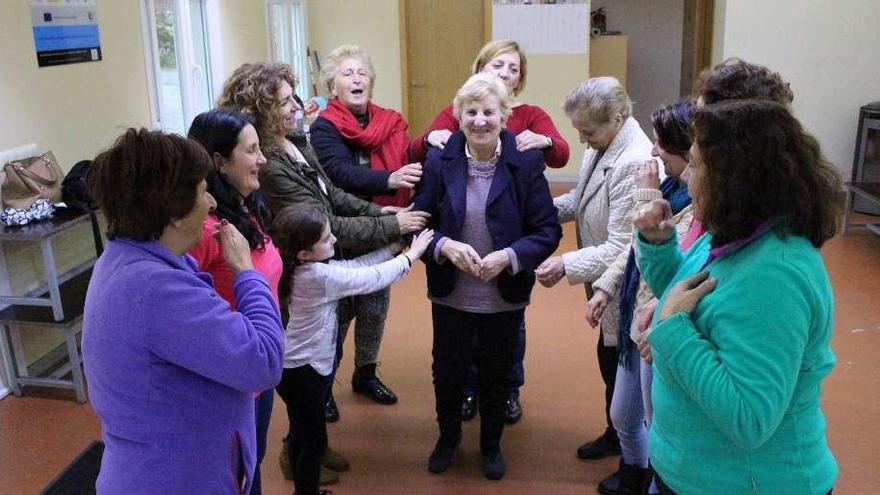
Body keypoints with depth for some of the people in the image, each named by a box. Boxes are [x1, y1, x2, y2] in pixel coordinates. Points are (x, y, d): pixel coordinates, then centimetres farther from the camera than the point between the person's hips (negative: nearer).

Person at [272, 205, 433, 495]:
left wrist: (395, 246, 1)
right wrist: (411, 255, -9)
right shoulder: (319, 276, -28)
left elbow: (356, 265, 2)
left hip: (298, 366, 9)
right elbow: (373, 278, -21)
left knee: (301, 434, 23)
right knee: (315, 441, 7)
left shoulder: (307, 266, -2)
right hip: (302, 372, -9)